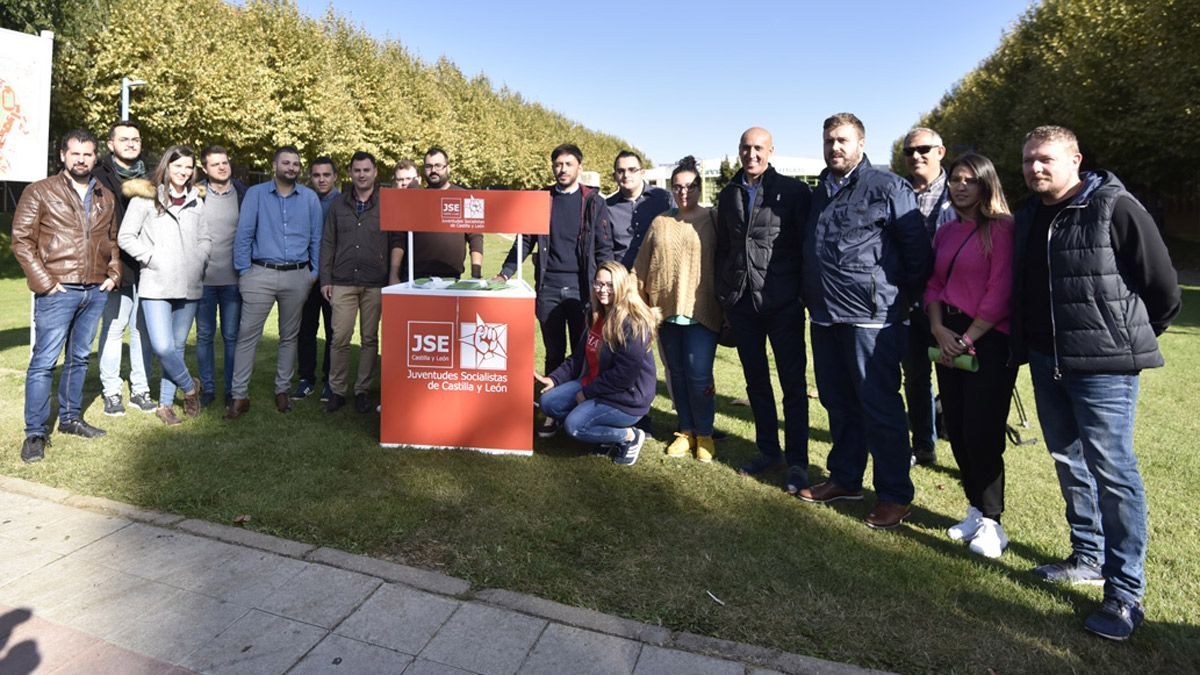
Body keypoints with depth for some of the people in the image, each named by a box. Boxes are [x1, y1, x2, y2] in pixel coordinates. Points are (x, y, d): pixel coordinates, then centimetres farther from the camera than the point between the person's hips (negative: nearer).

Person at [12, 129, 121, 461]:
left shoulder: (106, 197, 14)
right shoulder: (40, 192, 0)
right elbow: (22, 240, -3)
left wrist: (114, 274, 7)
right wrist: (44, 281, -11)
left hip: (96, 292, 5)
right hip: (58, 291, -5)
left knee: (79, 357, 13)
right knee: (44, 361, -3)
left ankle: (70, 418, 25)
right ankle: (36, 432, 3)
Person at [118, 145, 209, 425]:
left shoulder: (196, 202, 13)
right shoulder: (146, 197, 1)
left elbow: (205, 239, 17)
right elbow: (125, 237, -1)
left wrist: (199, 260, 1)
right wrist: (153, 258, -9)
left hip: (189, 286, 4)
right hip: (156, 286, -4)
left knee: (177, 346, 8)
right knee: (162, 347, -13)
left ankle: (166, 403, 20)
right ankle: (189, 388, 12)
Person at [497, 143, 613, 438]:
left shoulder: (594, 202, 4)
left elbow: (604, 248, 1)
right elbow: (526, 240, 12)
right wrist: (504, 273, 3)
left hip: (581, 288, -2)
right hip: (548, 287, 2)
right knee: (554, 353, 9)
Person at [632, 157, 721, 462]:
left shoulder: (713, 220, 1)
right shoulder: (660, 223, 11)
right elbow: (642, 266, 11)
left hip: (702, 312, -4)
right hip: (667, 311, 4)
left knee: (699, 376, -4)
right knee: (677, 374, 11)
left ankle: (704, 434, 16)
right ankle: (686, 431, 26)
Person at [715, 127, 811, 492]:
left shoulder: (793, 191, -2)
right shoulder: (728, 195, 12)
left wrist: (806, 294, -8)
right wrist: (723, 297, 13)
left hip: (782, 302, -5)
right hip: (741, 301, 5)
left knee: (792, 383, 3)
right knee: (756, 381, 13)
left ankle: (797, 461, 14)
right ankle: (768, 450, 27)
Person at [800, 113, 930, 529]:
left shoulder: (887, 188, -6)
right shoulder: (820, 194, 16)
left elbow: (918, 252, -7)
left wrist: (900, 302, -3)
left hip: (870, 316, -7)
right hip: (825, 317, 7)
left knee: (879, 407, -1)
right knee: (838, 403, 15)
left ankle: (895, 495, 12)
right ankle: (845, 479, 30)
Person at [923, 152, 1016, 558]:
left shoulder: (1002, 228, -7)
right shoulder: (945, 233, 14)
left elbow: (1000, 292, -13)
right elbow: (934, 284, 11)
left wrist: (968, 339, -12)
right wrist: (939, 330, -4)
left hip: (989, 341, -6)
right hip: (949, 342, 7)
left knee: (981, 433, -5)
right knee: (956, 429, 8)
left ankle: (991, 523, 11)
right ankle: (977, 509, 24)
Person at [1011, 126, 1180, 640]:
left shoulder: (1116, 208, -11)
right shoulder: (1029, 217, 10)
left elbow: (1163, 288, -7)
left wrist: (1130, 338, 4)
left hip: (1103, 366, -7)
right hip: (1046, 363, 7)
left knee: (1111, 470, -5)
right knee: (1069, 462, 15)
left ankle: (1125, 593, 6)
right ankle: (1089, 557, 31)